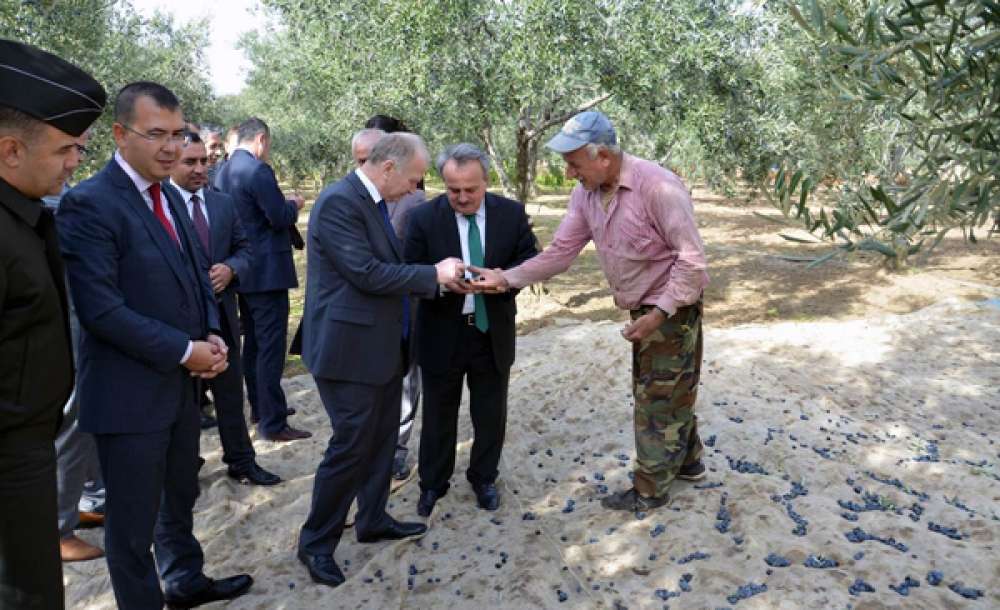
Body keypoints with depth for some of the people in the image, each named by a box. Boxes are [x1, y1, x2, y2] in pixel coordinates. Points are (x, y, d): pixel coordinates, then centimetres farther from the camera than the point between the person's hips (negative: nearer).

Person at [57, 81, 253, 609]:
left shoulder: (167, 197, 9)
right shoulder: (89, 203, -17)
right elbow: (101, 309, -23)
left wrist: (212, 336, -3)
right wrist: (186, 351, -18)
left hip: (180, 382, 8)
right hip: (130, 391, -8)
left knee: (179, 498, 24)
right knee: (134, 520, 9)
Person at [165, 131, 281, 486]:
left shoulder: (224, 203, 8)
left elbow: (244, 250, 9)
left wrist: (230, 269, -11)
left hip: (221, 313, 5)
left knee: (231, 392, 14)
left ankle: (241, 461, 27)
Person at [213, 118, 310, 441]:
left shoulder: (223, 172, 10)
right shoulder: (258, 170, -17)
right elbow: (281, 218, -18)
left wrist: (284, 206, 21)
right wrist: (294, 204, 2)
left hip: (242, 270, 9)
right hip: (267, 271, -9)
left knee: (253, 344, 18)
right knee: (271, 347, -5)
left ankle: (260, 407, 31)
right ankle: (273, 423, 0)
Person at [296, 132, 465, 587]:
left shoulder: (374, 201, 11)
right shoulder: (339, 201, -19)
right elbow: (367, 273, -24)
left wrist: (433, 278, 4)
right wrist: (434, 274, -16)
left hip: (382, 346, 10)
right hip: (350, 349, -9)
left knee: (382, 439, 18)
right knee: (351, 446, -1)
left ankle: (373, 520, 34)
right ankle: (316, 542, 17)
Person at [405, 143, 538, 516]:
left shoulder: (512, 213, -5)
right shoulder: (424, 218, -11)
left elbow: (532, 261, -2)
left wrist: (504, 278, -23)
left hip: (493, 333, 2)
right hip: (442, 335, -1)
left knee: (491, 415, 16)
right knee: (438, 415, 14)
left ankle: (483, 478, 39)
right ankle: (433, 484, 35)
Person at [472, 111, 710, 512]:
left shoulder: (657, 186, -27)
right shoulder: (586, 194, -4)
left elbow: (691, 257, -24)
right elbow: (560, 251, -3)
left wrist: (659, 313, -26)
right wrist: (507, 279, -12)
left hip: (672, 309, -7)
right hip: (645, 310, 8)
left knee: (656, 400, 4)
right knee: (673, 392, 23)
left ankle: (650, 491, 20)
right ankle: (687, 461, 44)